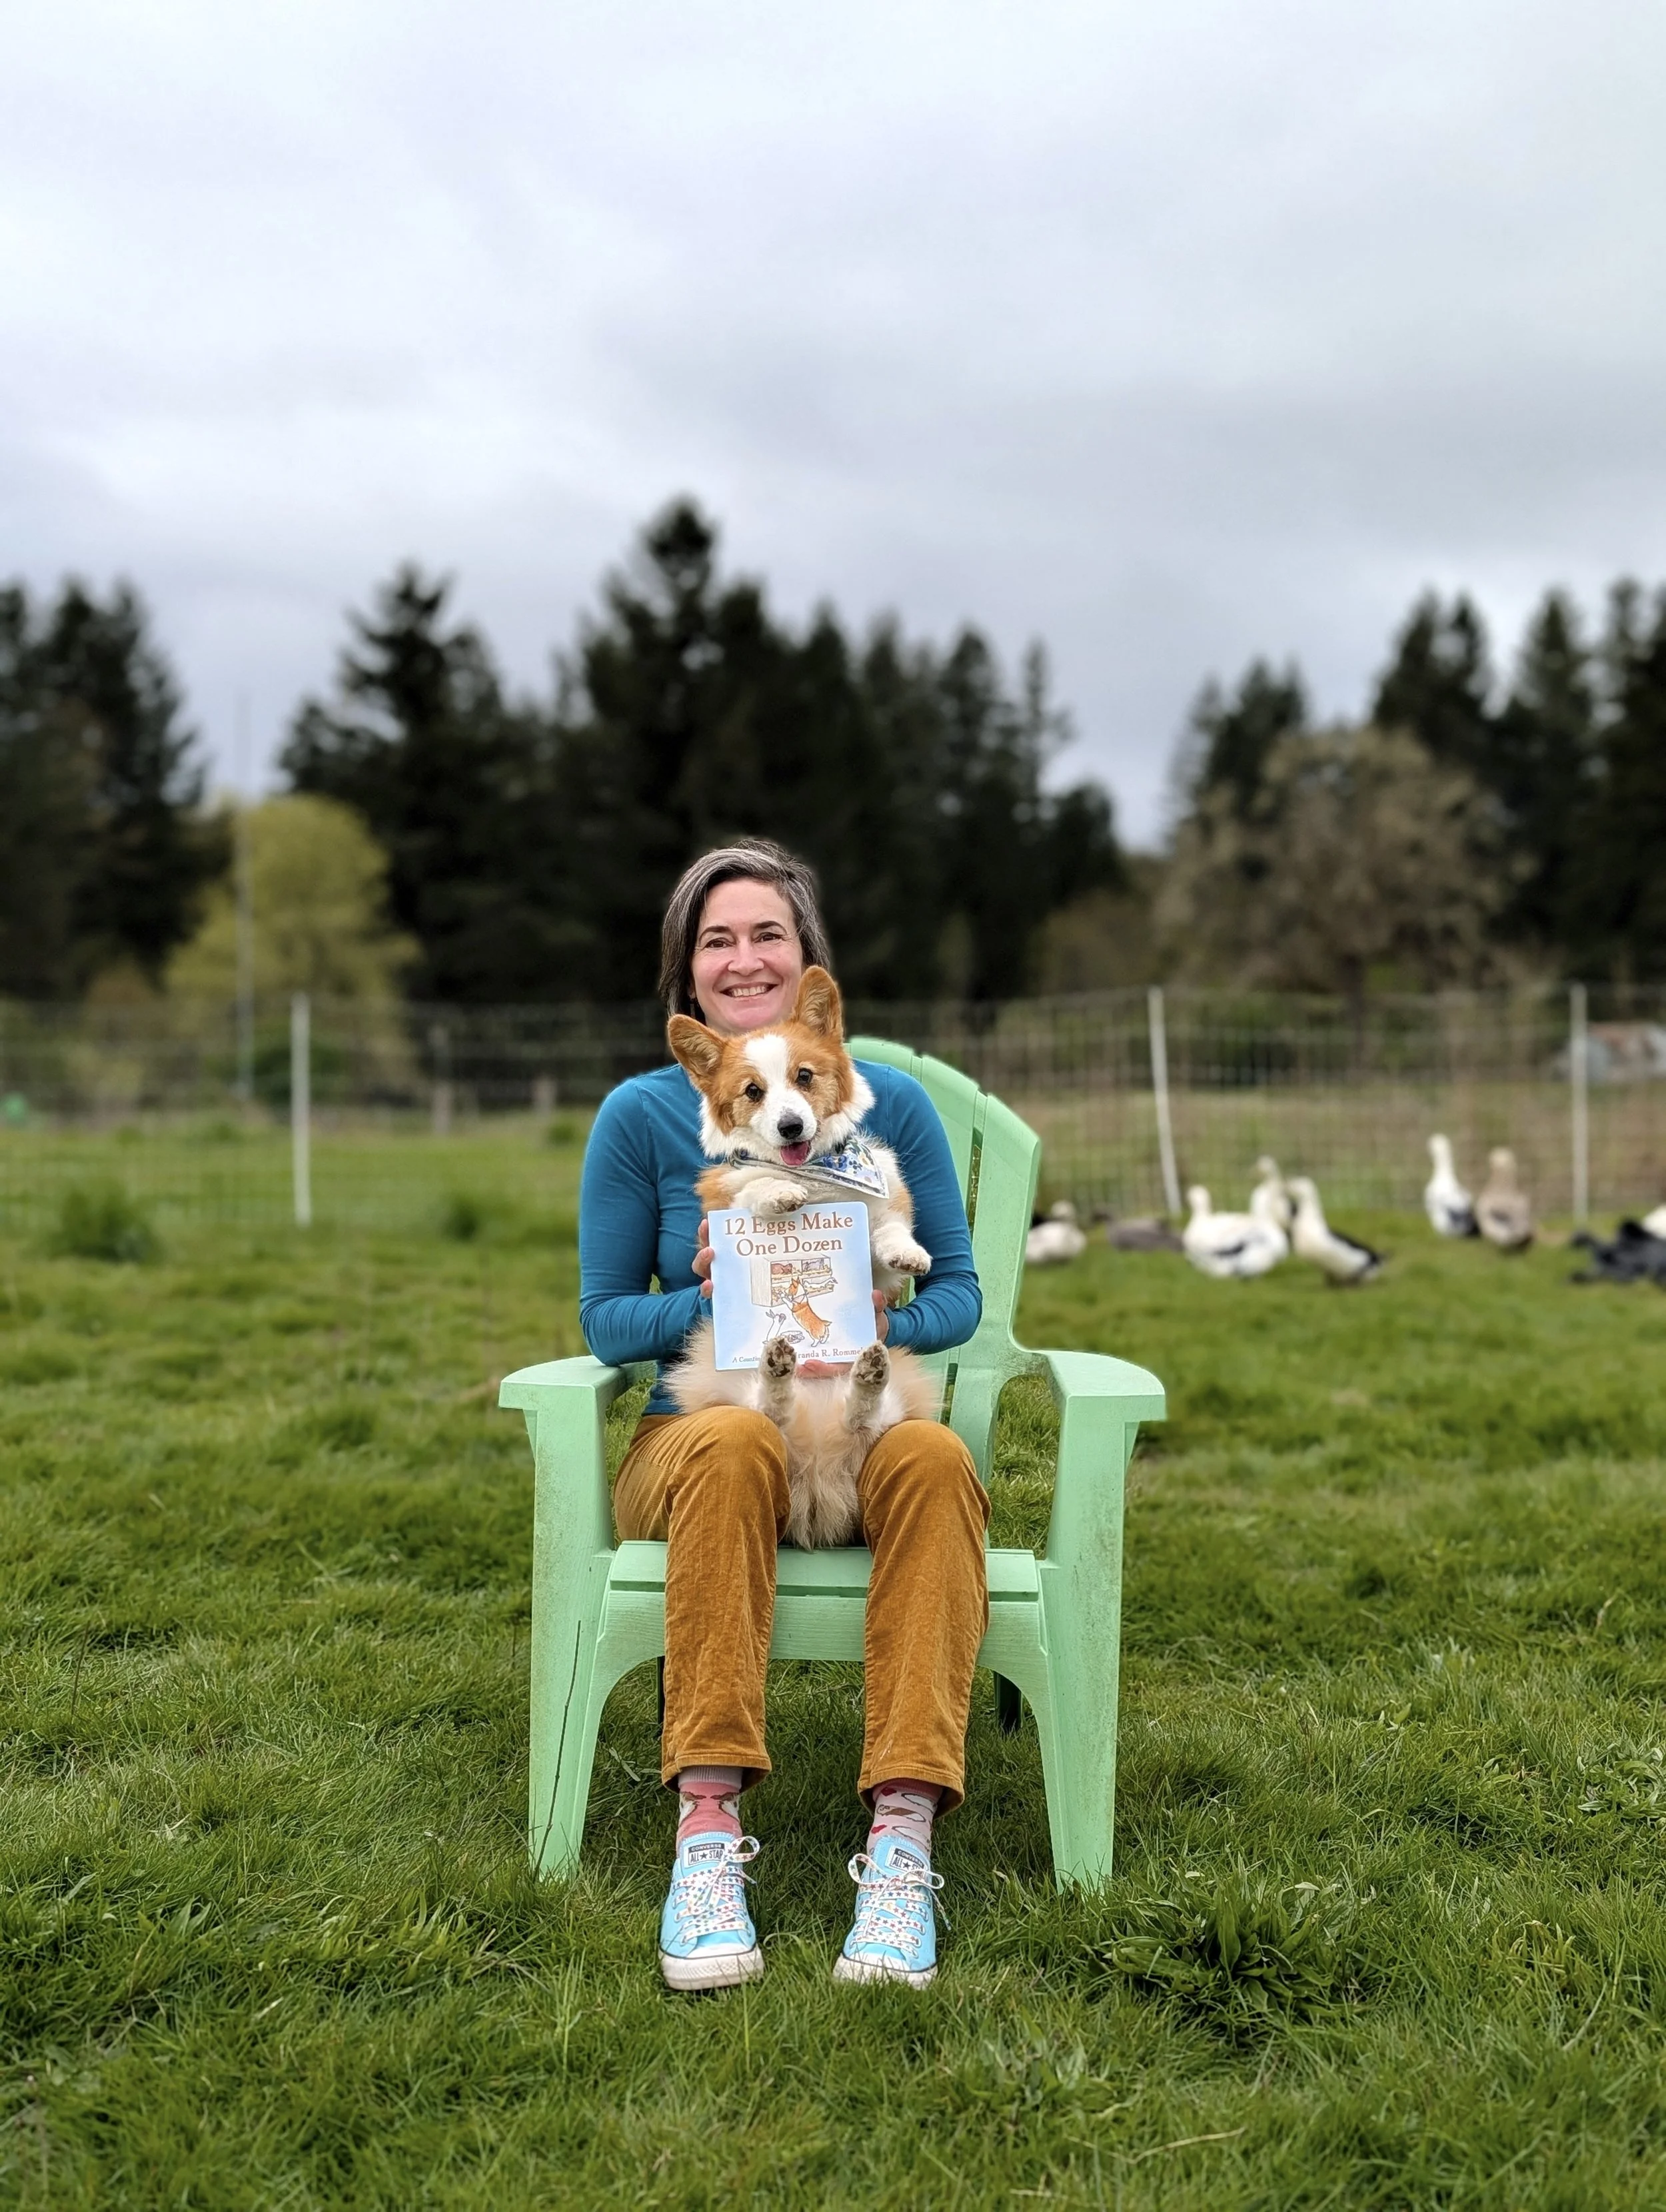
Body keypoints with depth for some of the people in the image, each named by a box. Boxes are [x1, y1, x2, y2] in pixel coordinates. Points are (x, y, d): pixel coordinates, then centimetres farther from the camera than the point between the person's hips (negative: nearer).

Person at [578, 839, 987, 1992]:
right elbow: (606, 1318, 4)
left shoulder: (890, 1103, 4)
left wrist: (881, 1322, -17)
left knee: (933, 1457, -35)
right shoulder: (642, 1115, 2)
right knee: (735, 1442, -37)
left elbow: (959, 1294, 6)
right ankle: (710, 1830, -38)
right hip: (699, 1430, -1)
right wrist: (714, 1298, -17)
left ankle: (903, 1840, -39)